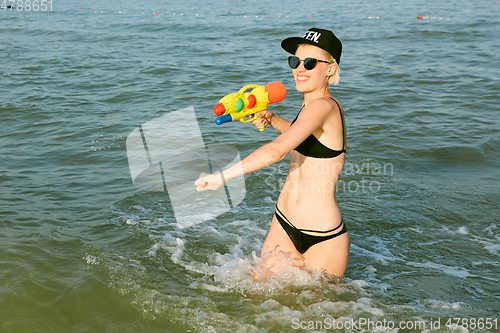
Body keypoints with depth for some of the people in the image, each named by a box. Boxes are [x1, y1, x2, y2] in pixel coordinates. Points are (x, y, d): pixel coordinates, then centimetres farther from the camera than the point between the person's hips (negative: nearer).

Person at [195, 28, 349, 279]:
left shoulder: (324, 106, -22)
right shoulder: (312, 104, 7)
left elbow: (278, 150, -37)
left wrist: (223, 175, -33)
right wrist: (272, 120, 13)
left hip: (324, 239, -8)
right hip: (284, 224, 8)